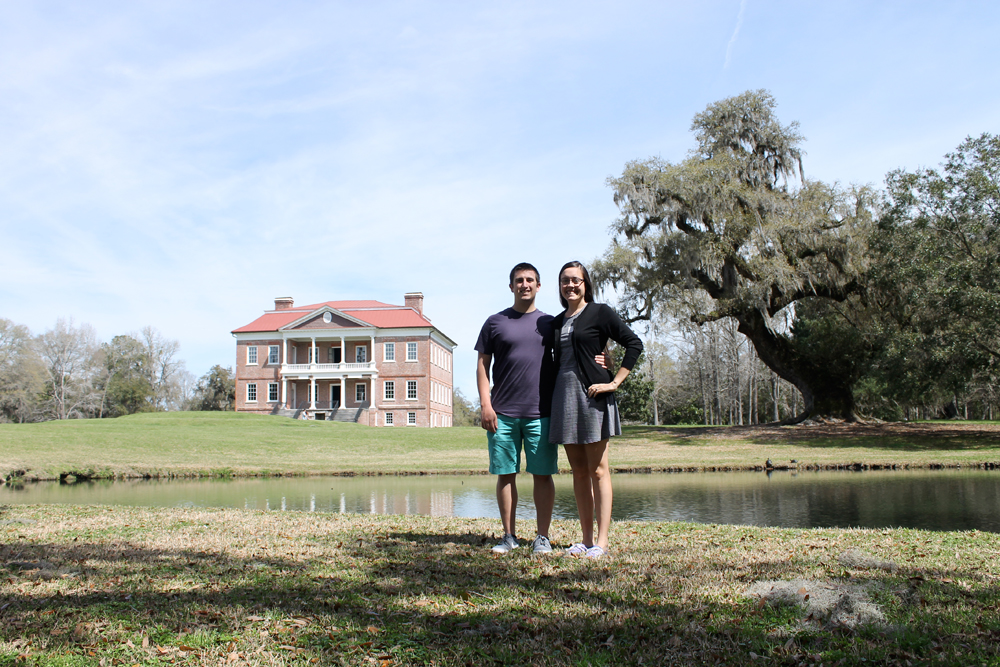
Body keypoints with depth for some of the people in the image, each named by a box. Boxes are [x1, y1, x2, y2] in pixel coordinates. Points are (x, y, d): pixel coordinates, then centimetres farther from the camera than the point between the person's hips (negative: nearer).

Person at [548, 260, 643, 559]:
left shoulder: (599, 312, -1)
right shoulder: (557, 321, 16)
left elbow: (634, 344, -7)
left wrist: (614, 382, -11)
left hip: (591, 396, -6)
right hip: (563, 397, 6)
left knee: (597, 470, -3)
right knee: (578, 472, 9)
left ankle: (601, 542, 2)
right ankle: (586, 539, 15)